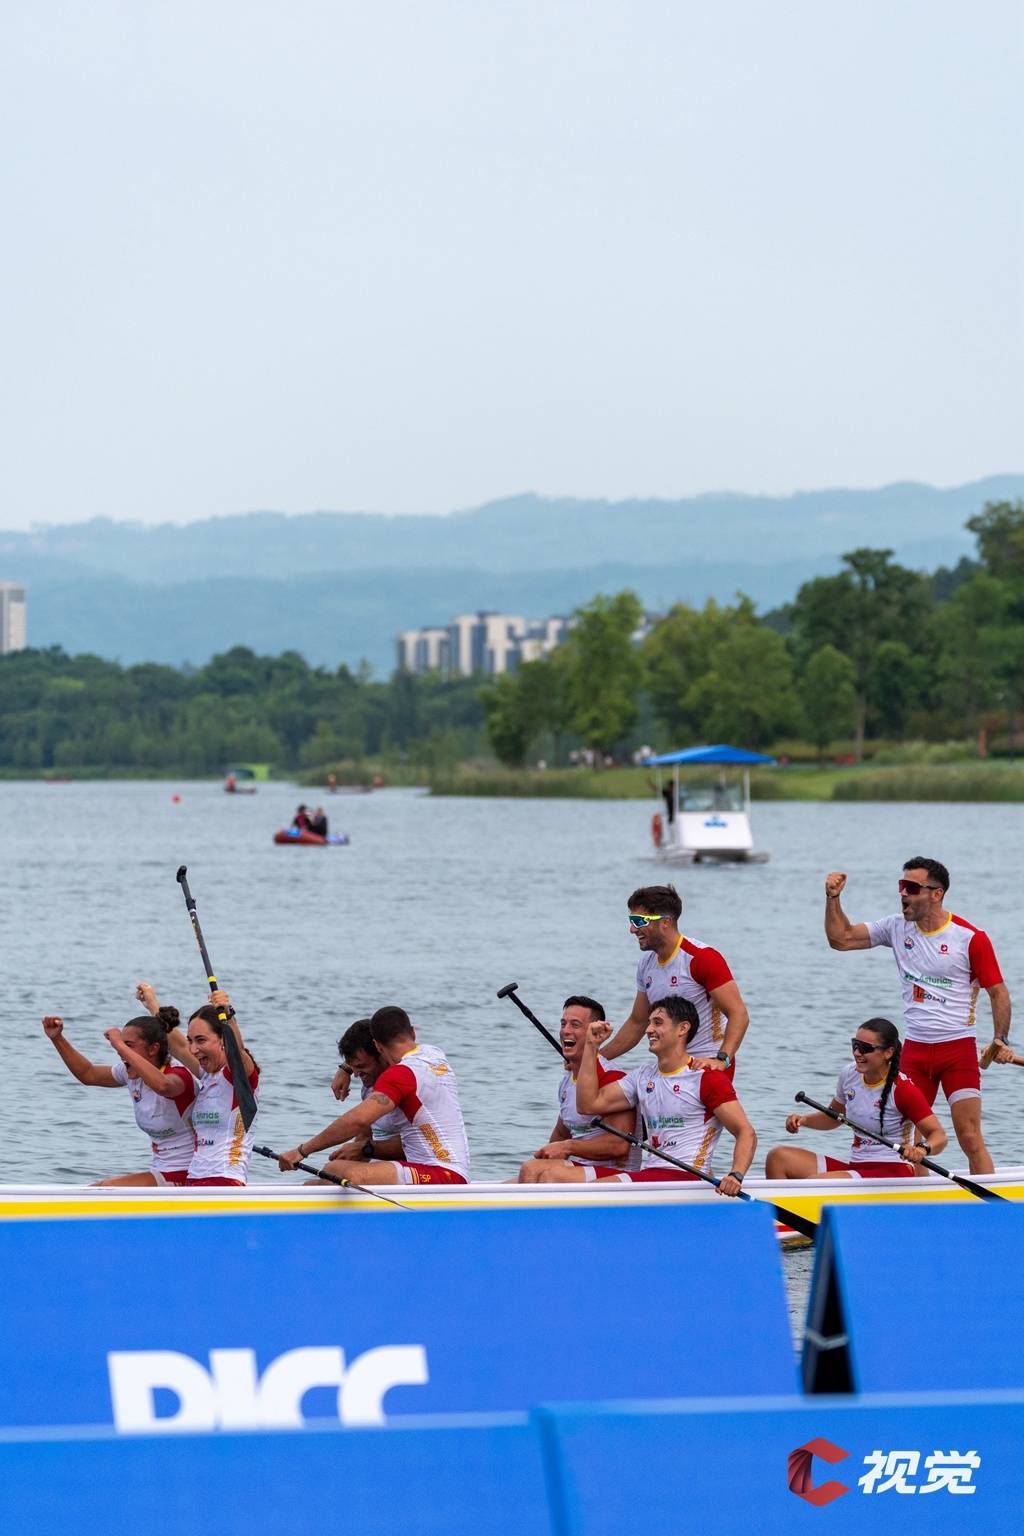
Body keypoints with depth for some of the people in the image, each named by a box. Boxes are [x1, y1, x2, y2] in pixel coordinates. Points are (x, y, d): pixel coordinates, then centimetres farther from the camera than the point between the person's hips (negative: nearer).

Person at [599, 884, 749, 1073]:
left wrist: (721, 1060, -32)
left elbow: (738, 1014, -19)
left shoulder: (702, 958, -14)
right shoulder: (647, 964, 10)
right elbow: (637, 1023, 21)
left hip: (708, 1063, -7)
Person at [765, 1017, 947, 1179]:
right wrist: (803, 1120, 5)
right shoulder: (849, 1074, 6)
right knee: (778, 1157, -8)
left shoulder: (902, 1089, -13)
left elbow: (939, 1135, -15)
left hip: (894, 1173, -7)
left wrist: (922, 1149, -38)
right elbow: (833, 1116, 25)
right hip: (856, 1167, 7)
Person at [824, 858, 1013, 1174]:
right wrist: (833, 898, -4)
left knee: (970, 1137, -9)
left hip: (958, 1049, -5)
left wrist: (1001, 1040, -13)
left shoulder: (970, 938, -8)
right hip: (914, 1050, 5)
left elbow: (997, 991, -3)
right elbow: (841, 938, 10)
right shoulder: (897, 928, 5)